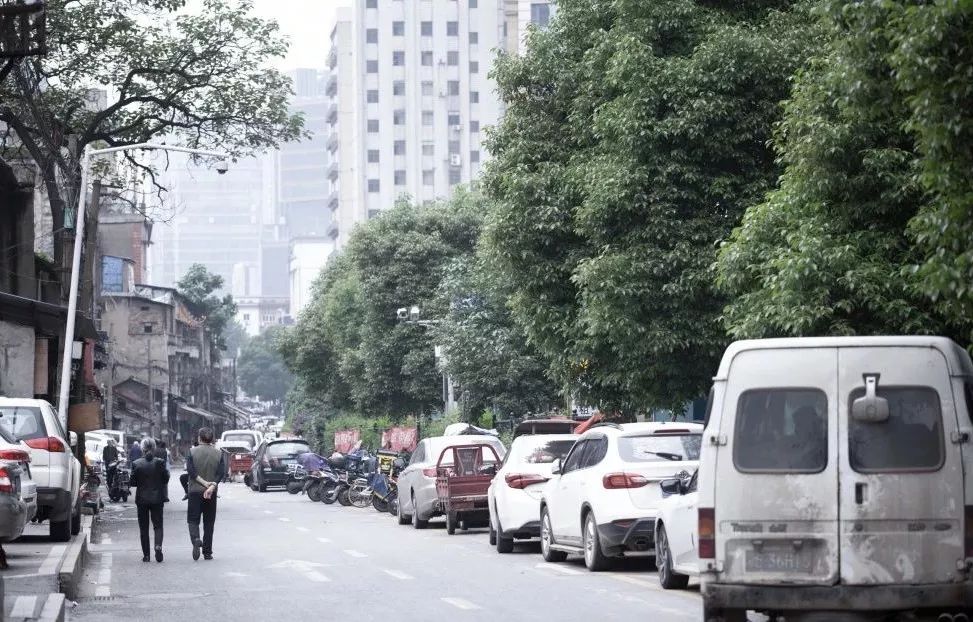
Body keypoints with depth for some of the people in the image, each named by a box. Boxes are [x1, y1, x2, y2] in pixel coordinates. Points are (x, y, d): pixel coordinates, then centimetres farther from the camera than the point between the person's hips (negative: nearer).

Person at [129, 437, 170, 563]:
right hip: (157, 498, 0)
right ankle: (158, 546, -20)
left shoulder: (136, 464, -8)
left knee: (144, 528, 9)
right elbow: (166, 479, -3)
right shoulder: (159, 463, -8)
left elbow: (133, 482, -5)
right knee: (158, 525, 6)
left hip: (142, 499, 0)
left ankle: (146, 554, 9)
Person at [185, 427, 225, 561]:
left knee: (193, 519, 5)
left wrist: (204, 483, -12)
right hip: (211, 494, 2)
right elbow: (222, 473, -9)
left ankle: (196, 539, -24)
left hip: (195, 491, -2)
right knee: (209, 522, 9)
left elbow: (191, 470, -12)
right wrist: (212, 486, -16)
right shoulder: (218, 454, 1)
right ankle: (207, 552, 8)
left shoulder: (192, 452, -3)